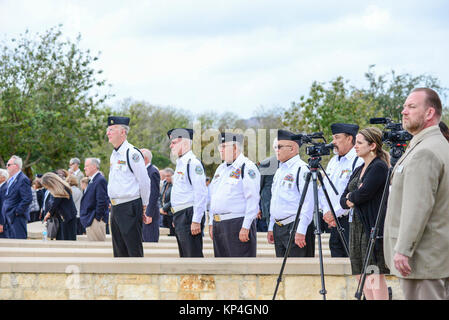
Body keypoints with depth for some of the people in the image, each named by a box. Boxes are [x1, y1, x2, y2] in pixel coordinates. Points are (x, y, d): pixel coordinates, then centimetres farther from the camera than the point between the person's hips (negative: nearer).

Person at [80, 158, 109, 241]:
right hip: (90, 220, 11)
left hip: (96, 221, -11)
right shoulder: (92, 181, 18)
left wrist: (97, 217, -18)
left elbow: (102, 201, -21)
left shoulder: (100, 180, -15)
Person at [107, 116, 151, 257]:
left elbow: (145, 182, -10)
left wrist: (143, 206, -3)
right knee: (119, 251, 11)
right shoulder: (114, 154, 15)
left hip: (130, 207, -9)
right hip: (115, 208, 9)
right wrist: (113, 206, 19)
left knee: (134, 251, -6)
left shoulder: (132, 153, -12)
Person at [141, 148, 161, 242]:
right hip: (141, 214, 9)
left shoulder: (153, 172, -13)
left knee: (150, 241, -8)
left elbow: (154, 195, -18)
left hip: (149, 214, -9)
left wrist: (149, 215, -20)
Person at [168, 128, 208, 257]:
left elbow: (201, 194, -18)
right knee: (184, 256, 13)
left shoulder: (193, 163, -13)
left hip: (189, 215, -10)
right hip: (180, 217, 10)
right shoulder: (180, 163, 17)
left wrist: (196, 221, -21)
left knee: (193, 256, -10)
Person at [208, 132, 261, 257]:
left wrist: (245, 227, -19)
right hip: (218, 224, 9)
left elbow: (253, 200, -15)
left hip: (237, 223, -9)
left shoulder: (247, 167, -9)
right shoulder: (220, 168, 18)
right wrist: (211, 223, 18)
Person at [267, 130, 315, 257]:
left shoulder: (301, 169, -12)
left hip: (295, 227, -9)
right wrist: (271, 228, 21)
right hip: (278, 227, 9)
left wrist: (300, 231, -23)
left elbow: (308, 204, -18)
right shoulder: (279, 171, 18)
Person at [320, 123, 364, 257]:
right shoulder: (333, 161, 18)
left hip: (350, 221, -8)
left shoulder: (359, 161, -11)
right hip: (333, 222, 8)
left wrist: (335, 213, -14)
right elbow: (323, 190, 18)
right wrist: (326, 212, 2)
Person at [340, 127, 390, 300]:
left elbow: (363, 194, -19)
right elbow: (343, 200, 14)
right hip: (356, 225, 9)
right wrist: (350, 200, -7)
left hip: (373, 227, -9)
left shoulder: (379, 167, -9)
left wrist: (350, 196, 1)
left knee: (375, 275, -9)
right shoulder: (358, 170, 17)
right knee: (360, 274, 9)